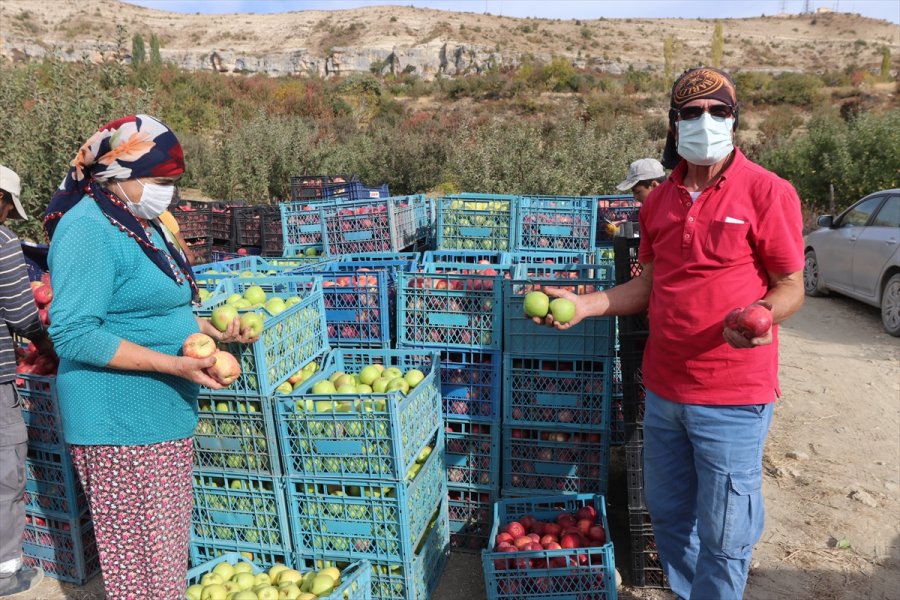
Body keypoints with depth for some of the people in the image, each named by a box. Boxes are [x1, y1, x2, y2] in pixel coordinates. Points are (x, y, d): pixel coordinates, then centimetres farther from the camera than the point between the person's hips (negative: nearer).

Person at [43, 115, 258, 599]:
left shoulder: (141, 223, 12)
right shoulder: (88, 231, -17)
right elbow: (74, 334, -23)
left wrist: (212, 333, 6)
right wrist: (173, 364, -25)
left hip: (163, 413, 9)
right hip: (120, 420, -9)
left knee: (169, 541, 20)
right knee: (142, 553, 3)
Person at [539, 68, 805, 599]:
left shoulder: (767, 192, -9)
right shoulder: (660, 200, 8)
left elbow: (791, 288, -7)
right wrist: (584, 304, 2)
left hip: (732, 396, -5)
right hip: (663, 388, 6)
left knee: (723, 533, 6)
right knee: (668, 514, 20)